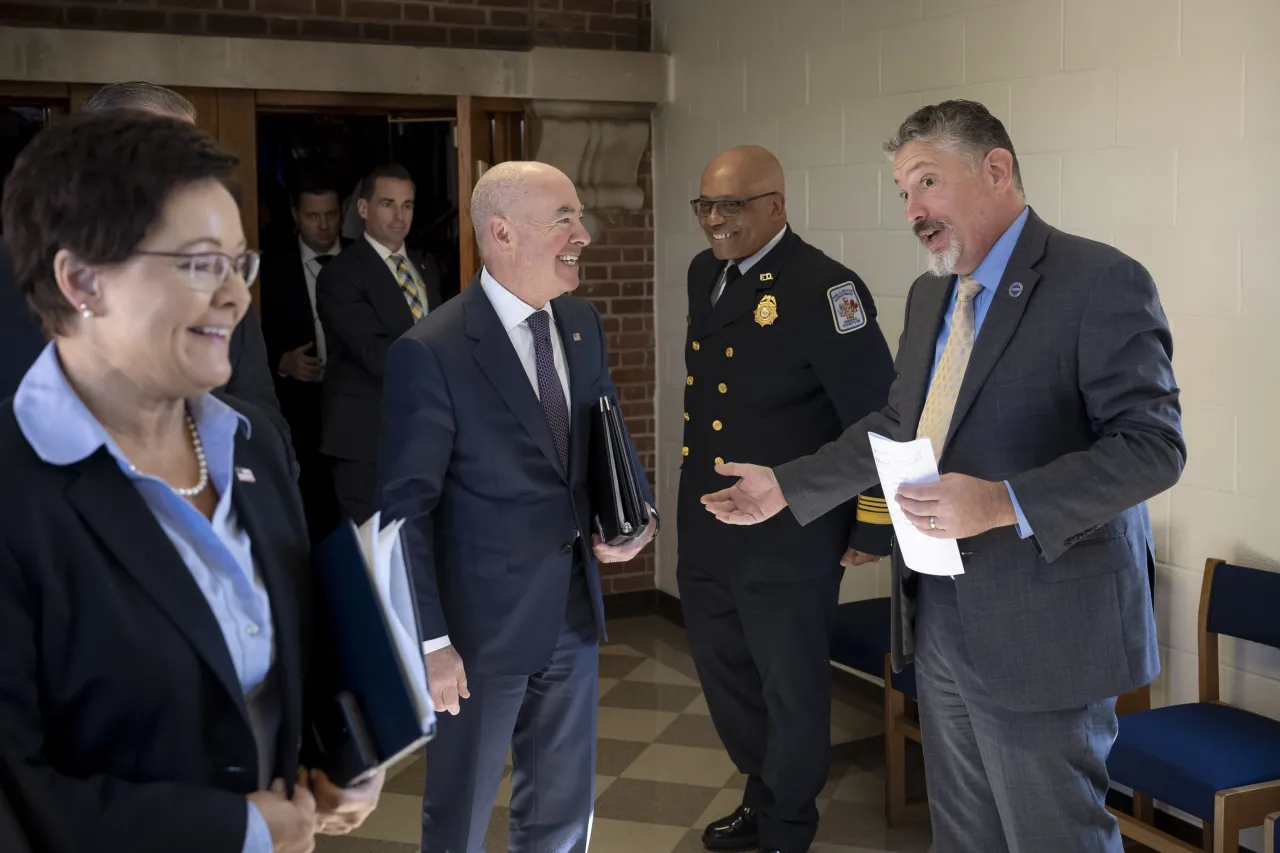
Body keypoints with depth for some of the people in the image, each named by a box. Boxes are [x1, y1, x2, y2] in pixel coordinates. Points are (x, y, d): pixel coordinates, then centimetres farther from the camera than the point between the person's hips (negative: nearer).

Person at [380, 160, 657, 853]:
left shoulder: (582, 325, 2)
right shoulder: (430, 352, -19)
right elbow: (405, 509, -16)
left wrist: (640, 512, -5)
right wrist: (430, 640, -18)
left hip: (574, 611, 6)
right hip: (482, 622, -6)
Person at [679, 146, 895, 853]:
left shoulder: (822, 288, -18)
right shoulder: (704, 273, 8)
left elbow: (880, 415, -18)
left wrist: (872, 529, -14)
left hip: (786, 545, -8)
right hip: (706, 534, 8)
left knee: (790, 691, 10)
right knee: (724, 675, 21)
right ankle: (762, 795, 44)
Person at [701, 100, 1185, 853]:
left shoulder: (1102, 283, -13)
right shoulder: (930, 296, 13)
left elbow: (1154, 444, -19)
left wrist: (1003, 503, -29)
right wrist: (786, 486, 18)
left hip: (1038, 633, -7)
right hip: (939, 622, 8)